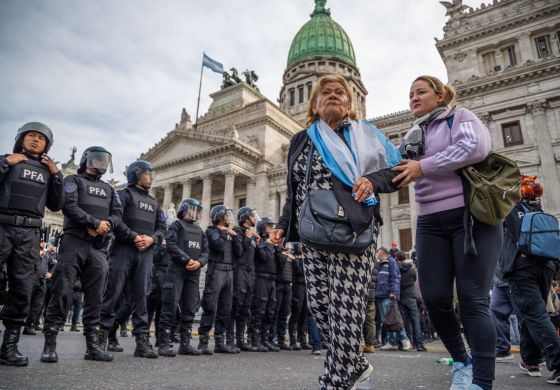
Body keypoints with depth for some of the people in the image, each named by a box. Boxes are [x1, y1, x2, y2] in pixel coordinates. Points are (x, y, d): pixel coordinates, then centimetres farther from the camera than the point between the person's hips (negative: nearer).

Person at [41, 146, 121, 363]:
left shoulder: (109, 189, 24)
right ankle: (50, 344, -1)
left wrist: (106, 225, -12)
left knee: (95, 297, 2)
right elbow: (69, 206, -8)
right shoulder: (74, 180, 9)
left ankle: (92, 345, 6)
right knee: (62, 293, -7)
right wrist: (96, 222, -14)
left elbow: (117, 214, 10)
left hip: (99, 248, 5)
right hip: (74, 242, -4)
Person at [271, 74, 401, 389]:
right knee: (319, 304, 4)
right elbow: (294, 191, 21)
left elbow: (397, 169, 6)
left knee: (345, 308, -10)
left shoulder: (362, 134, 10)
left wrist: (373, 180, -15)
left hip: (352, 230, -4)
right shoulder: (301, 141, 20)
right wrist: (284, 225, 9)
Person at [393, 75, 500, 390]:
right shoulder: (412, 137, 22)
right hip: (431, 223, 5)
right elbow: (398, 173, 10)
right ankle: (461, 361, 23)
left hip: (471, 216, -5)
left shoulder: (460, 117, 6)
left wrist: (423, 166, -15)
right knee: (435, 298, 0)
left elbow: (476, 147, -15)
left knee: (473, 299, -8)